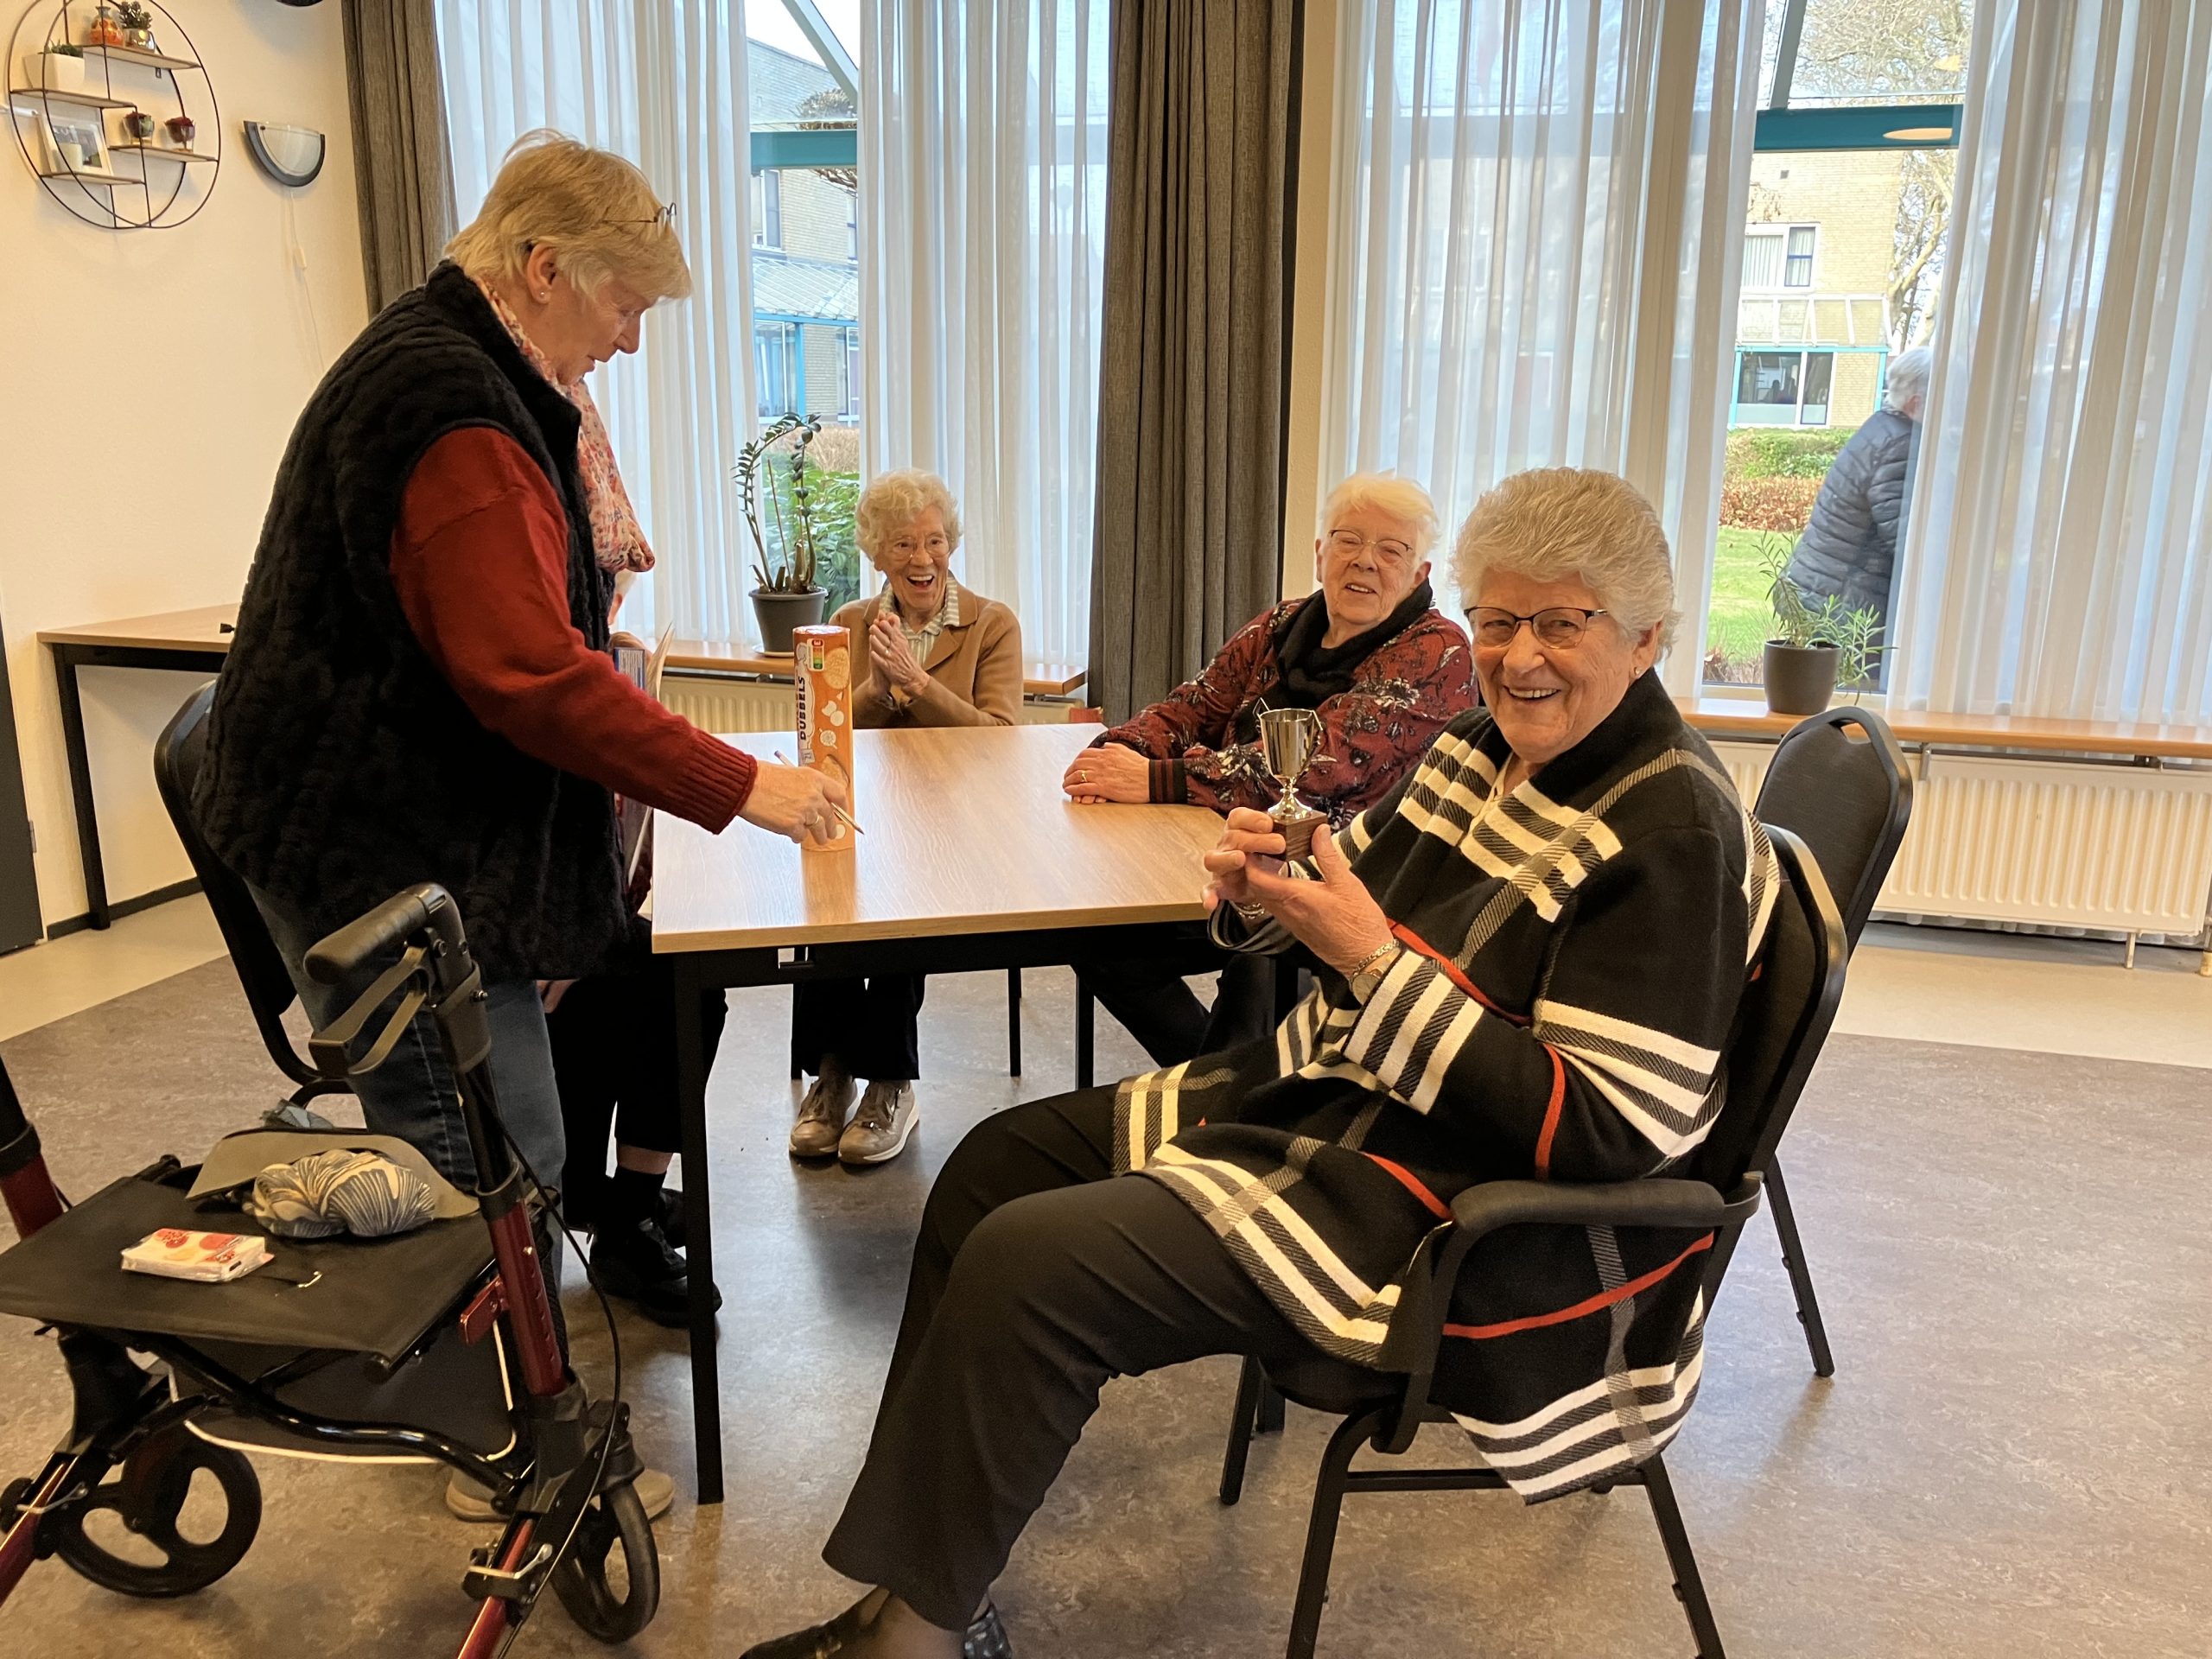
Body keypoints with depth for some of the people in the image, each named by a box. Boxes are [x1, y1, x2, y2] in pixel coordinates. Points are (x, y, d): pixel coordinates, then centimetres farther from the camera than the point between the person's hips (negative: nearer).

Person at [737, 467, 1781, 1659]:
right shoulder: (1484, 744, 5)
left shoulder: (1673, 835, -19)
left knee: (1026, 1265, -20)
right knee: (995, 1163, 9)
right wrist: (1264, 892, -6)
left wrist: (1374, 961, -27)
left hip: (1467, 1210, -10)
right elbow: (1363, 887, 18)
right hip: (1328, 1094, 10)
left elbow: (1603, 1135, -24)